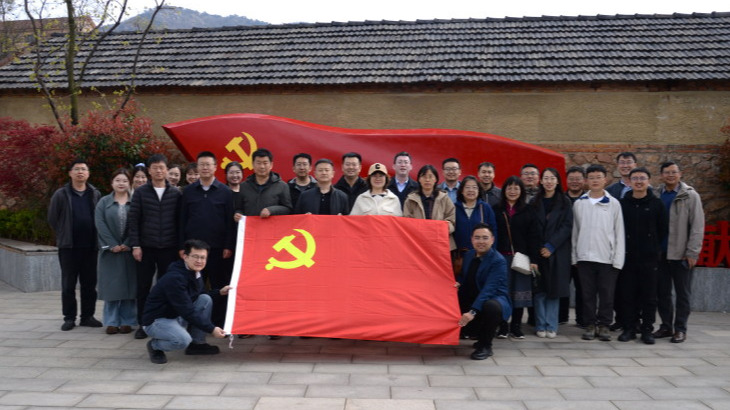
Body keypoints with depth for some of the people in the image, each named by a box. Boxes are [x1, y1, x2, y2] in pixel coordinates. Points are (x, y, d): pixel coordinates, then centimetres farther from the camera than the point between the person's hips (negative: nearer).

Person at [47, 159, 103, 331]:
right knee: (68, 284, 4)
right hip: (68, 246, -2)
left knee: (90, 283, 7)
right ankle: (69, 317, 13)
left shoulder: (95, 194, 5)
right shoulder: (61, 194, 0)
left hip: (90, 246, 2)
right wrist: (64, 235, 6)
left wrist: (95, 237, 1)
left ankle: (88, 316, 17)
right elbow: (52, 218, 4)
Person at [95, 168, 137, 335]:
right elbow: (100, 224, -3)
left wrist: (127, 244, -12)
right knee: (111, 285, 1)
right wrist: (113, 245, -12)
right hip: (110, 250, 0)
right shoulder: (103, 202, 7)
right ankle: (112, 322, 8)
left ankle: (127, 321, 9)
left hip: (130, 250, 0)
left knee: (128, 284, 2)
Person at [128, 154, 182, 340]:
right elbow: (133, 220, 0)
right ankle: (143, 324, 15)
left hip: (169, 248, 0)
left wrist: (181, 246, 1)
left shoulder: (176, 193, 4)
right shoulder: (140, 192, 3)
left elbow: (180, 220, 5)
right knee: (143, 286, 4)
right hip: (146, 247, 0)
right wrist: (135, 245, -6)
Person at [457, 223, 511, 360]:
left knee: (490, 306, -39)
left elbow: (489, 289, -29)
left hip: (494, 299, -8)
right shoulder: (469, 255, 3)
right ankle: (481, 335, 15)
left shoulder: (498, 261, -19)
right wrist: (458, 283, -9)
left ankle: (485, 346, -13)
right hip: (472, 299, 8)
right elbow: (464, 276, 17)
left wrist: (473, 311, -39)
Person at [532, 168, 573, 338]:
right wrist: (538, 248, -7)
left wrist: (551, 246, -11)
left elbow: (567, 227, -3)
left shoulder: (565, 202, 4)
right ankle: (540, 326, 9)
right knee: (539, 290, 1)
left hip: (557, 252, -1)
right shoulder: (535, 202, 7)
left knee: (554, 289, 1)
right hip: (538, 251, 1)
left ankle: (551, 326, 9)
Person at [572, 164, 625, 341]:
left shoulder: (613, 204, 3)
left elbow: (619, 232, 2)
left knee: (607, 293, 3)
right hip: (584, 256, 1)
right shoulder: (579, 204, 7)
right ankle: (590, 325, 16)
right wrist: (574, 255, 4)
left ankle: (604, 325, 14)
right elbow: (575, 231, 10)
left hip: (607, 257, -1)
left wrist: (618, 258, -4)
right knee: (588, 293, 6)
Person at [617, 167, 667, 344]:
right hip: (627, 257, 1)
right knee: (627, 295, 3)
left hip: (650, 257, 0)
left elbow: (663, 230, 8)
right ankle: (629, 328, 13)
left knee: (649, 296, 3)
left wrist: (655, 247, 4)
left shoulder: (656, 204, 5)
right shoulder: (622, 203, 5)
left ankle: (647, 330, 12)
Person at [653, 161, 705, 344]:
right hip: (660, 253, 3)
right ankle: (666, 326, 21)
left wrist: (692, 253, -11)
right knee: (663, 292, 10)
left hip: (681, 254, -3)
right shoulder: (657, 196, 6)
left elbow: (697, 226, -6)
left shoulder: (690, 196, -3)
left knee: (683, 293, 4)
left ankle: (680, 329, 13)